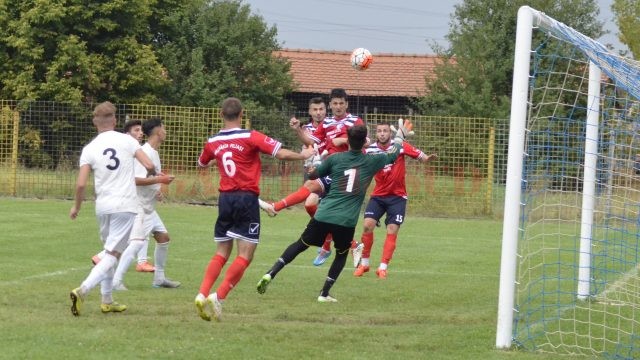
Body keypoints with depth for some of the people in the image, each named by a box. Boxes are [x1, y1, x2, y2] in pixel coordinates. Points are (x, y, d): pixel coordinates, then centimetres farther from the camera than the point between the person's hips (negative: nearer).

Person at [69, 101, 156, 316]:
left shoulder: (89, 149, 2)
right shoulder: (127, 141, -3)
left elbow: (81, 184, -5)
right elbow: (149, 165, -8)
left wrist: (76, 207, 12)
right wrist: (152, 174, 16)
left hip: (102, 207, 4)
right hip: (125, 206, -4)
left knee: (109, 251, 20)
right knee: (113, 254, -4)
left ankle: (107, 301, 21)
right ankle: (83, 290, -22)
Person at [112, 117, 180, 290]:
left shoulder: (154, 152, 13)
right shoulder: (145, 152, -18)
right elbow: (136, 179, -27)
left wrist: (158, 188, 6)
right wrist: (160, 180, -24)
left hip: (149, 207, 11)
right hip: (139, 206, -11)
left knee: (163, 237, 17)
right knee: (137, 242, -20)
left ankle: (159, 278, 28)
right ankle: (116, 281, -22)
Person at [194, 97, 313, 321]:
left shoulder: (213, 142, 6)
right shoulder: (251, 137, -8)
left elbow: (201, 164, 26)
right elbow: (281, 154, -12)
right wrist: (304, 155, 7)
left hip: (225, 199, 5)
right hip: (247, 199, -5)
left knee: (221, 254, 14)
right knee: (245, 255, -3)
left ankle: (202, 294, -2)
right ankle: (219, 297, -15)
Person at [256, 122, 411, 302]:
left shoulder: (335, 159, 4)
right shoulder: (371, 162, 4)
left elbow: (312, 175, 14)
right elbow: (393, 154, 23)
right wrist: (399, 137, 43)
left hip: (323, 215, 1)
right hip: (347, 221, -1)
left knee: (301, 244, 16)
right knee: (342, 254, 23)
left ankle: (271, 273, 2)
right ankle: (324, 293, 15)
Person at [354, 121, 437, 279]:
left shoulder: (400, 146, -9)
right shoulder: (370, 150, -5)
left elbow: (420, 155, -12)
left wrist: (427, 158, -33)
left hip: (397, 196, -1)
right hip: (378, 195, 1)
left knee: (392, 231, -5)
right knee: (368, 225, -11)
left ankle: (383, 267, 3)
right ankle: (364, 263, 5)